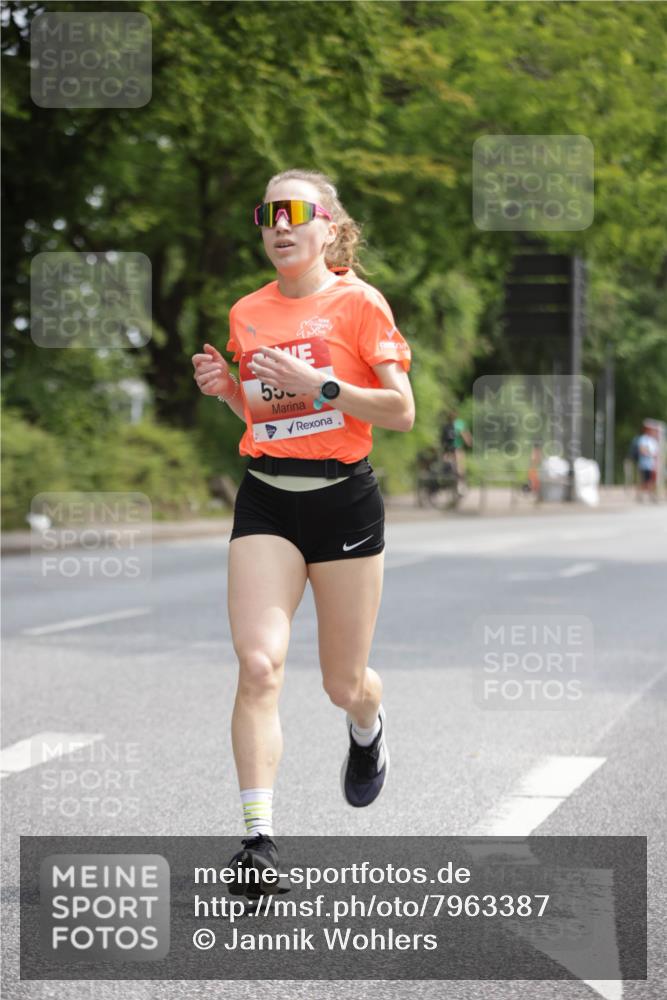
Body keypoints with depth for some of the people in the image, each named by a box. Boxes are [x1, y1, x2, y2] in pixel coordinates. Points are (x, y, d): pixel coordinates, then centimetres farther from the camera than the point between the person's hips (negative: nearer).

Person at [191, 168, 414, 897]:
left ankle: (368, 727, 47)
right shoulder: (246, 313, 9)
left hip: (343, 498, -3)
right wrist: (226, 388, 1)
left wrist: (317, 384, -19)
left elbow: (401, 411, -9)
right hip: (266, 501, 3)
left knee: (342, 684, 8)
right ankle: (258, 838, -15)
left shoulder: (358, 303, -5)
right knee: (258, 664, -16)